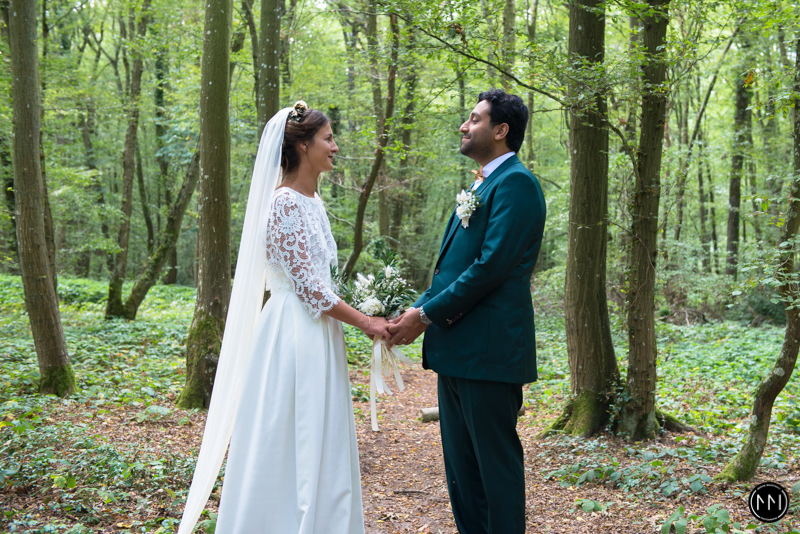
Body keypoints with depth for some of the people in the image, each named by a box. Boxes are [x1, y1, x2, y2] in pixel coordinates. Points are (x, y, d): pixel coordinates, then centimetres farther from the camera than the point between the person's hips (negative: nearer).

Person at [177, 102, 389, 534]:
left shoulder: (312, 201, 13)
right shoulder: (285, 202, -15)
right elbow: (306, 284, -18)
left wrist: (363, 317, 13)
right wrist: (365, 322, -13)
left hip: (317, 333, 9)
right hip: (293, 333, -9)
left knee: (318, 445, 14)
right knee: (292, 445, 0)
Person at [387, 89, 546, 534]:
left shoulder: (515, 182, -11)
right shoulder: (482, 187, 20)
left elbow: (490, 266, -19)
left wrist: (427, 315, -14)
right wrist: (419, 309, 4)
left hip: (489, 349, -10)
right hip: (458, 350, 10)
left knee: (496, 462, 0)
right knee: (461, 464, 16)